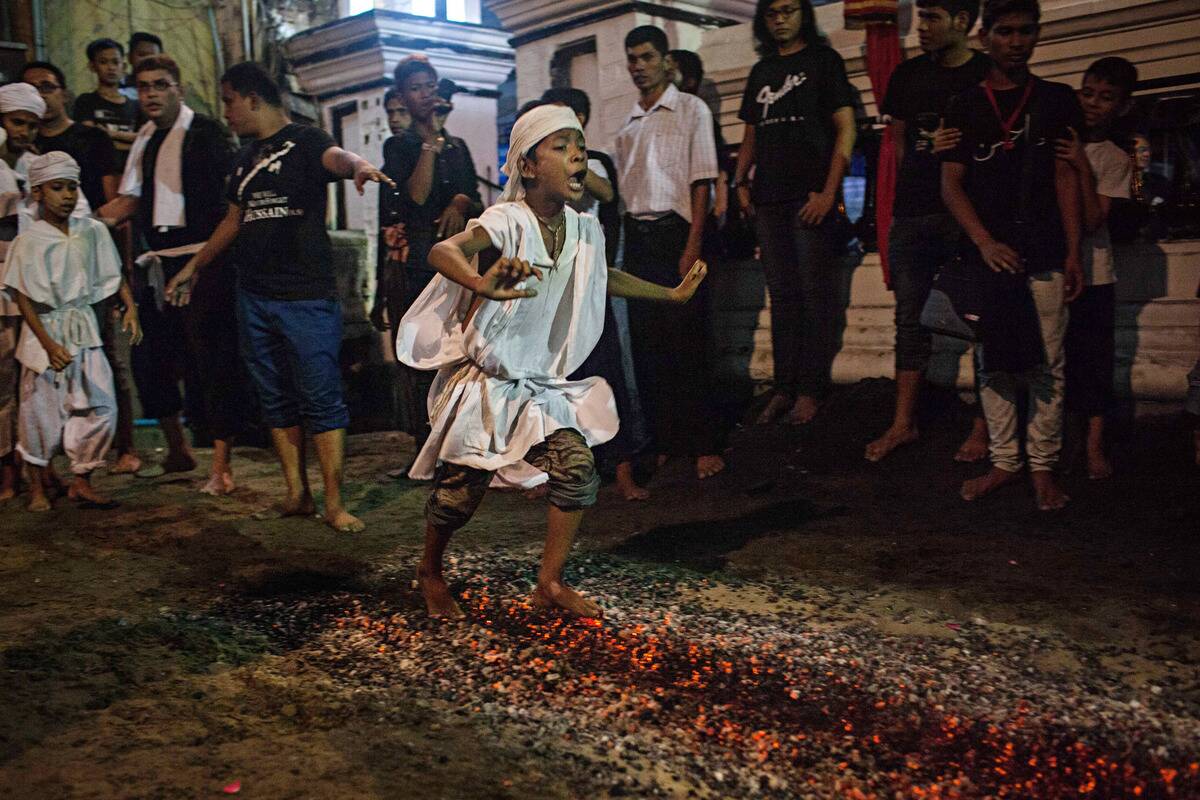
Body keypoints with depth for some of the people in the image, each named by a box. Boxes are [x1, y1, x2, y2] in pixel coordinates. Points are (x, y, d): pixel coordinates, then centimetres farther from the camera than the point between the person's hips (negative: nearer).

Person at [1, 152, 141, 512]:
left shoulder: (92, 231, 1)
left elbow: (114, 274, 12)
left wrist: (130, 307, -2)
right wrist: (48, 343, -16)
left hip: (84, 332, 4)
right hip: (45, 334, -3)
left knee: (101, 407, -1)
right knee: (42, 413, 4)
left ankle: (82, 481, 15)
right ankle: (37, 487, 23)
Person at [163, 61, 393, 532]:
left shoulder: (304, 141, -3)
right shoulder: (247, 157, 19)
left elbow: (335, 157, -26)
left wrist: (357, 165, -49)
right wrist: (193, 267, 32)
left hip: (307, 296, -7)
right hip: (254, 295, 8)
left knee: (321, 399, -7)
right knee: (276, 400, 8)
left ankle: (334, 504, -4)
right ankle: (297, 494, 15)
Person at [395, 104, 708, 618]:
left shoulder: (585, 230, -1)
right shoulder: (509, 221, -22)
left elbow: (605, 278, 21)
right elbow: (442, 251, -40)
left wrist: (673, 294, 25)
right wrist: (483, 284, -61)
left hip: (542, 381, 6)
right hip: (485, 379, -5)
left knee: (577, 469, -9)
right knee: (461, 490, 5)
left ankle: (550, 584, 8)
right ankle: (430, 572, 34)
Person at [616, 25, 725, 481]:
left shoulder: (691, 110, 2)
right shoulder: (627, 123, 18)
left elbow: (702, 182, -5)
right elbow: (622, 190, 16)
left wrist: (693, 246, -14)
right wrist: (619, 249, 7)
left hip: (673, 231, -5)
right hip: (636, 237, 5)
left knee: (686, 342, -6)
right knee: (646, 344, 5)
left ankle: (703, 445, 0)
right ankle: (664, 441, 13)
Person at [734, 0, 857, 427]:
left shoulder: (822, 60, 3)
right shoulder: (761, 71, 18)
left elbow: (845, 129, -4)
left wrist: (828, 192, -13)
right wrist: (741, 182, 5)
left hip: (811, 197, -5)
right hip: (769, 199, 5)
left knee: (815, 295, -2)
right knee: (782, 296, 8)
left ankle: (812, 389, 2)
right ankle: (784, 388, 13)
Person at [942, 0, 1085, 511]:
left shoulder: (1056, 100, 9)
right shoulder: (965, 107, 9)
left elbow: (1066, 178, 6)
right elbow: (951, 184, 3)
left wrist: (1073, 253, -1)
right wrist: (984, 242, -11)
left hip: (1044, 257, -1)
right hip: (986, 256, 1)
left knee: (1045, 367, -1)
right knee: (992, 364, 3)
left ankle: (1043, 466, 8)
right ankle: (1003, 462, 13)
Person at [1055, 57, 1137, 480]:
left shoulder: (1115, 160, 0)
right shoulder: (1056, 141, 5)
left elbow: (1093, 220, -11)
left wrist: (1082, 167, -19)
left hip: (1091, 274, -1)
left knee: (1091, 358, 1)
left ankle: (1095, 444, 11)